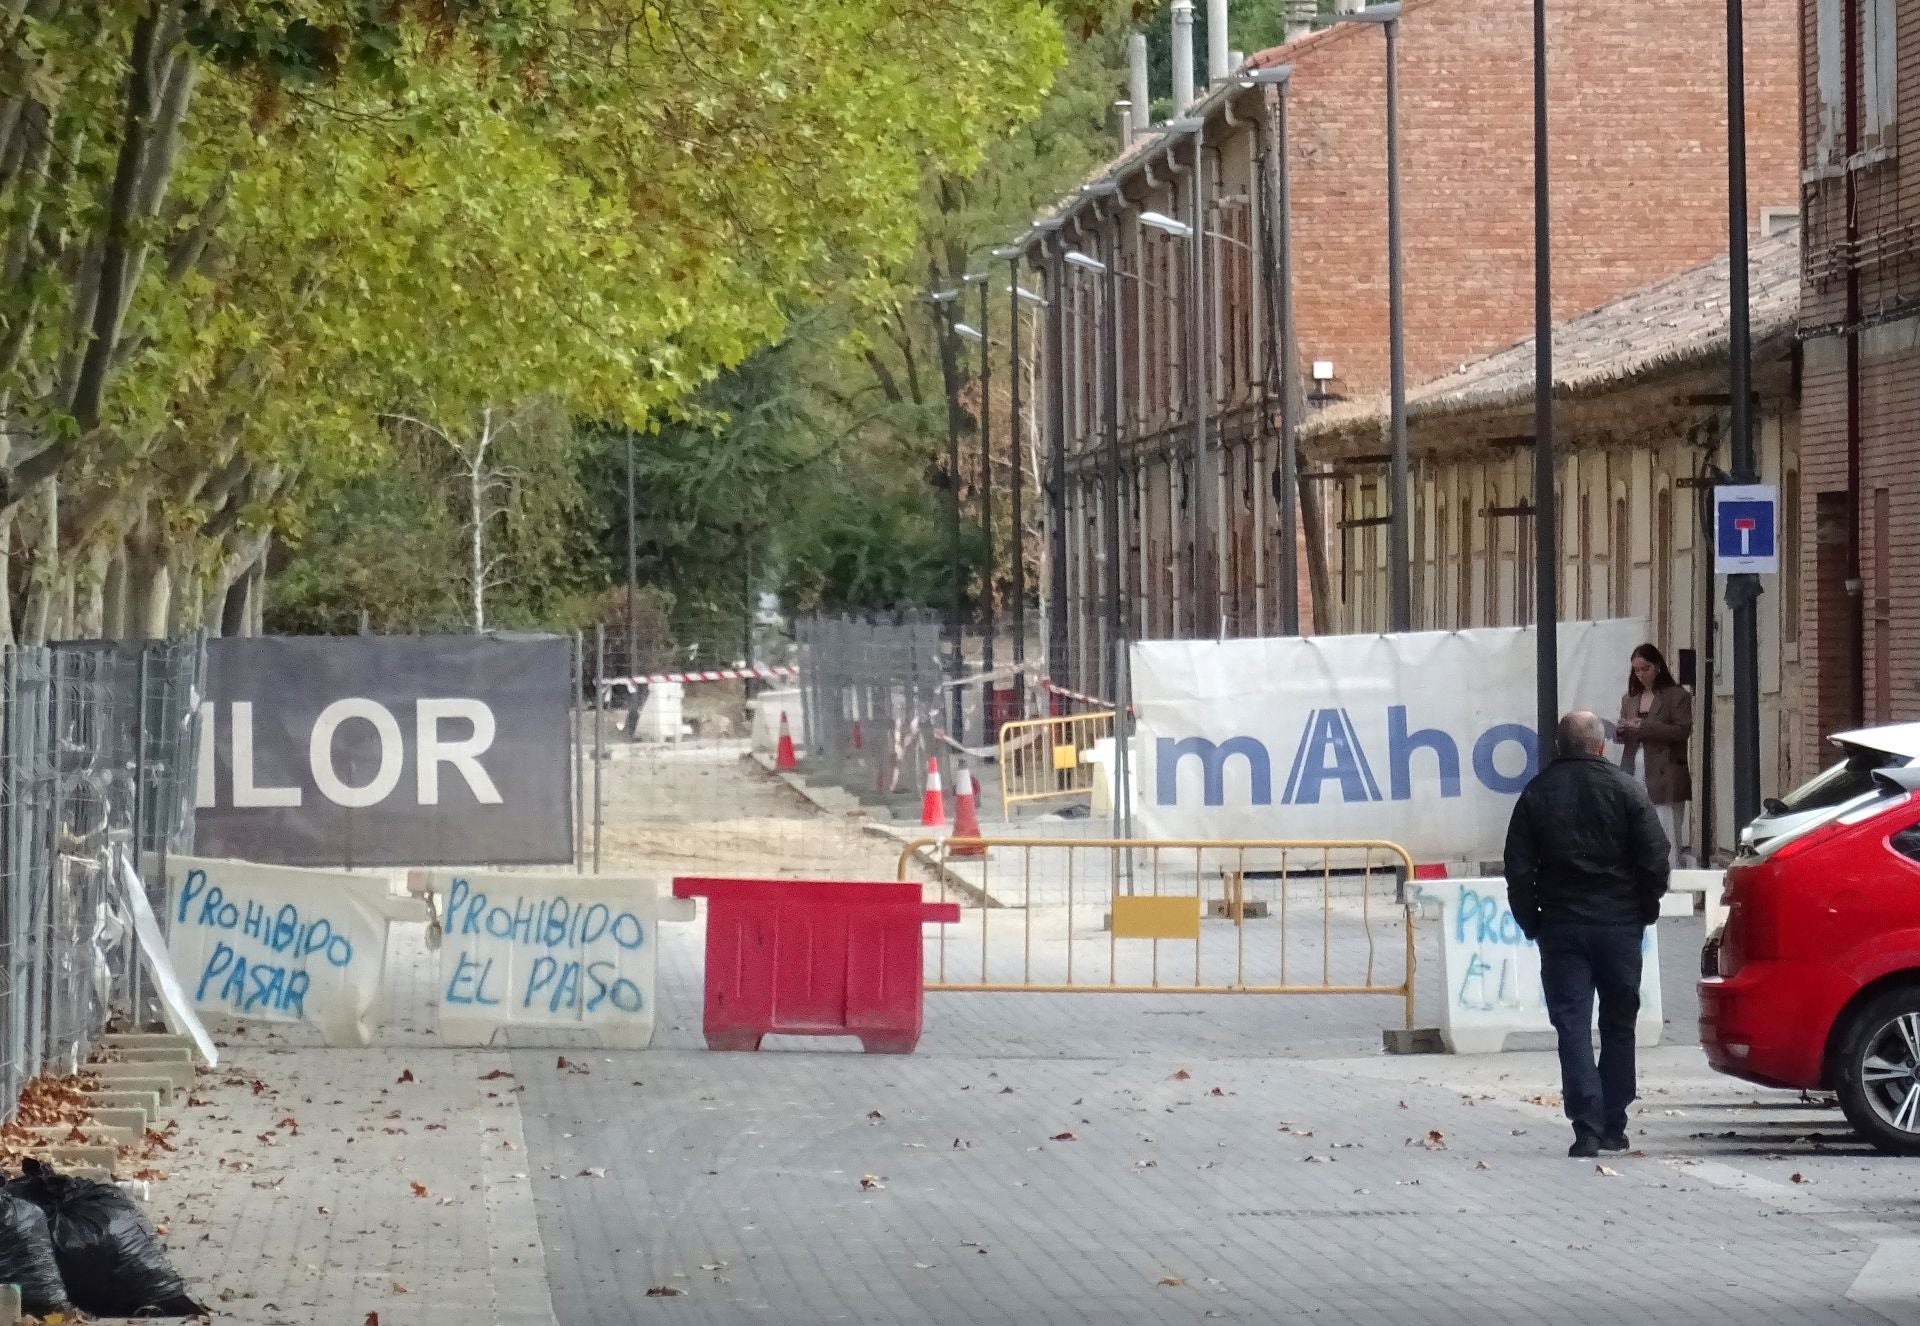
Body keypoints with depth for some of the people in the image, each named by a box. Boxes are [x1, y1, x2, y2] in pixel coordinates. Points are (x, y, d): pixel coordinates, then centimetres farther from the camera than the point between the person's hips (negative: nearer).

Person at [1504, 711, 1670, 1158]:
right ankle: (1613, 1127, 15)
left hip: (1561, 926, 0)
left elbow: (1518, 868, 0)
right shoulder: (1627, 790, -3)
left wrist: (1531, 921, 10)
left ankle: (1587, 1127, -13)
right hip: (1619, 924, 0)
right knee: (1618, 1025, 12)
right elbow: (1655, 859, -5)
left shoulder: (1536, 794, 1)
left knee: (1572, 1025, -1)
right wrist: (1645, 910, 9)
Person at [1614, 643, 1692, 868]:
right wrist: (1622, 731, -3)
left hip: (1664, 778, -5)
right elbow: (1620, 737, 22)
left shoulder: (1677, 696, 1)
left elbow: (1683, 731, -10)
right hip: (1635, 776, 5)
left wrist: (1645, 726, -15)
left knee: (1667, 837, -8)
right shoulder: (1629, 699, 18)